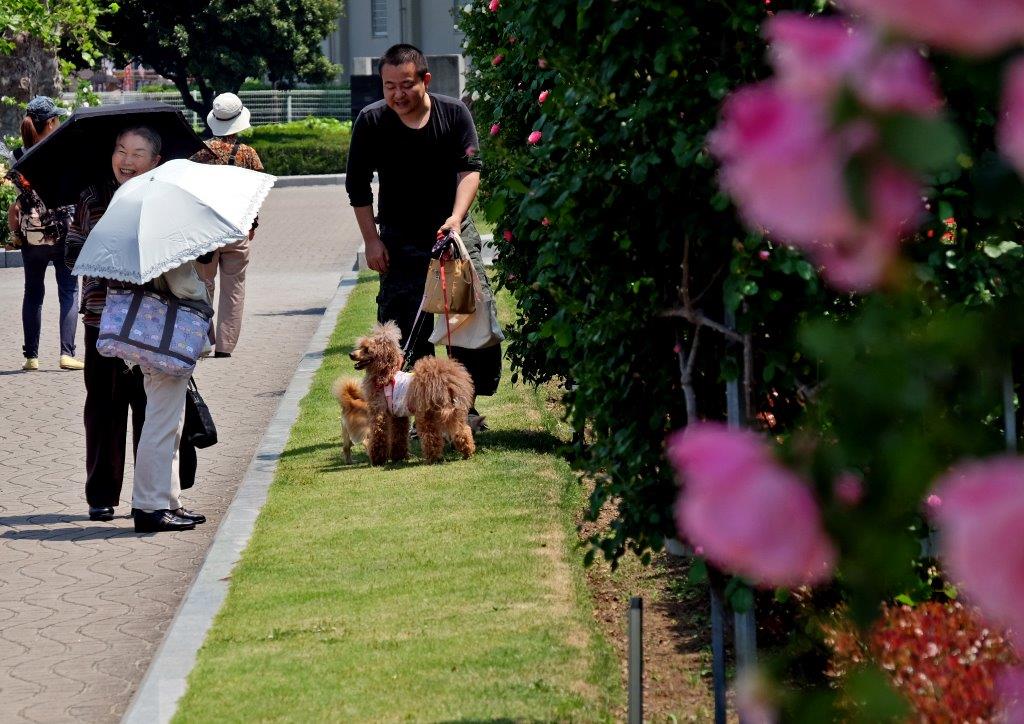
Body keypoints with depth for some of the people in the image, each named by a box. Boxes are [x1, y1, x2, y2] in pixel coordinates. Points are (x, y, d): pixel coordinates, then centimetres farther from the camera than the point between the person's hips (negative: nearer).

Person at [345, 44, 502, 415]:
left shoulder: (454, 113, -7)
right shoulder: (371, 121, -8)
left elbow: (469, 169, -8)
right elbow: (357, 185, 0)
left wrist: (456, 217, -24)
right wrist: (371, 239, -4)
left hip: (454, 231, 1)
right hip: (400, 240, -1)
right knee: (406, 329, -5)